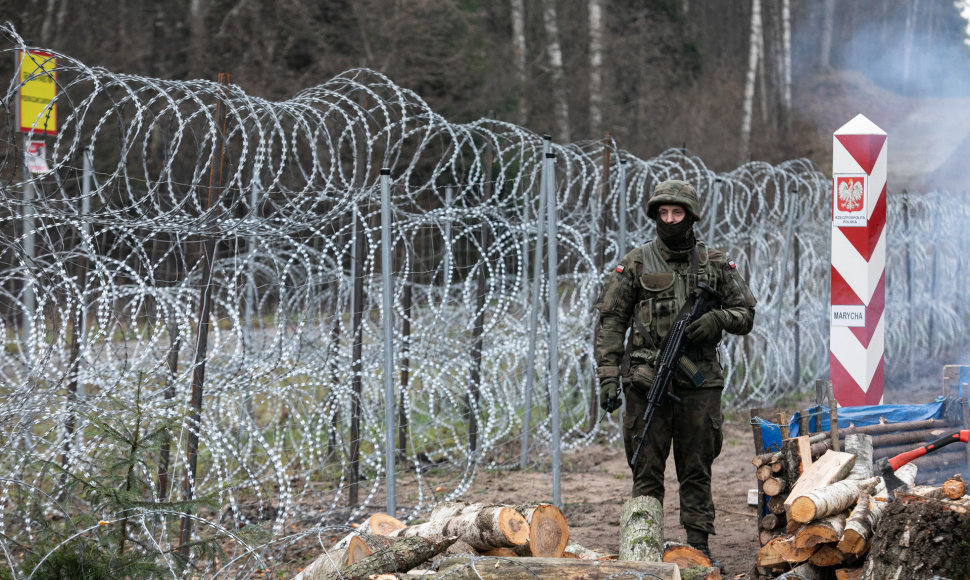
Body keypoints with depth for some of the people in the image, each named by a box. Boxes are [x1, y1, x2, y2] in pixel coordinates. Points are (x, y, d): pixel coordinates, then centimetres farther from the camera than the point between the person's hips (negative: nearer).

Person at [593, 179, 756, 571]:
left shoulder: (716, 265, 9)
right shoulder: (635, 266, 4)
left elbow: (746, 314, 11)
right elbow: (611, 323, 2)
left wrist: (717, 318, -10)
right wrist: (608, 377, -6)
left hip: (700, 382, 2)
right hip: (647, 380, -1)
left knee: (697, 469, 6)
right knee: (647, 469, 0)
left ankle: (699, 546, 12)